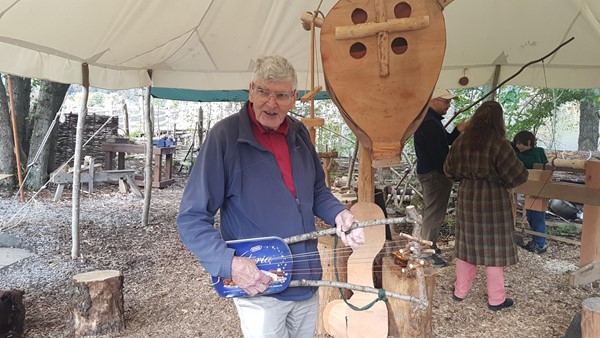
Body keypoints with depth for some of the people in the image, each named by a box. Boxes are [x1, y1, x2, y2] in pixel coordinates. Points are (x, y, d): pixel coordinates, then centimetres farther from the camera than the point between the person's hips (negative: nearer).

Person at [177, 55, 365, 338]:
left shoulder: (299, 133, 2)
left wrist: (338, 214, -6)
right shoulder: (225, 136, -17)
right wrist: (230, 264, -28)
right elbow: (192, 219, -16)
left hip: (307, 282, 6)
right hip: (258, 287, -6)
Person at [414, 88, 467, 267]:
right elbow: (439, 153, -23)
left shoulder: (428, 120, 14)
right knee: (434, 213, -4)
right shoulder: (431, 123, -20)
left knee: (431, 211, 20)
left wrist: (458, 130, 1)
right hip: (435, 173, -11)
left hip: (427, 171, 11)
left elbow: (445, 141, 16)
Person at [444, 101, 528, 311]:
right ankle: (496, 299, 17)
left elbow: (449, 171, 8)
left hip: (467, 199, 5)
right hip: (493, 201, -5)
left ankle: (460, 291, 26)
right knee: (493, 247, 6)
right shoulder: (499, 144, -17)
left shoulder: (461, 142, -1)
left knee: (467, 245, 15)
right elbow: (517, 176, -14)